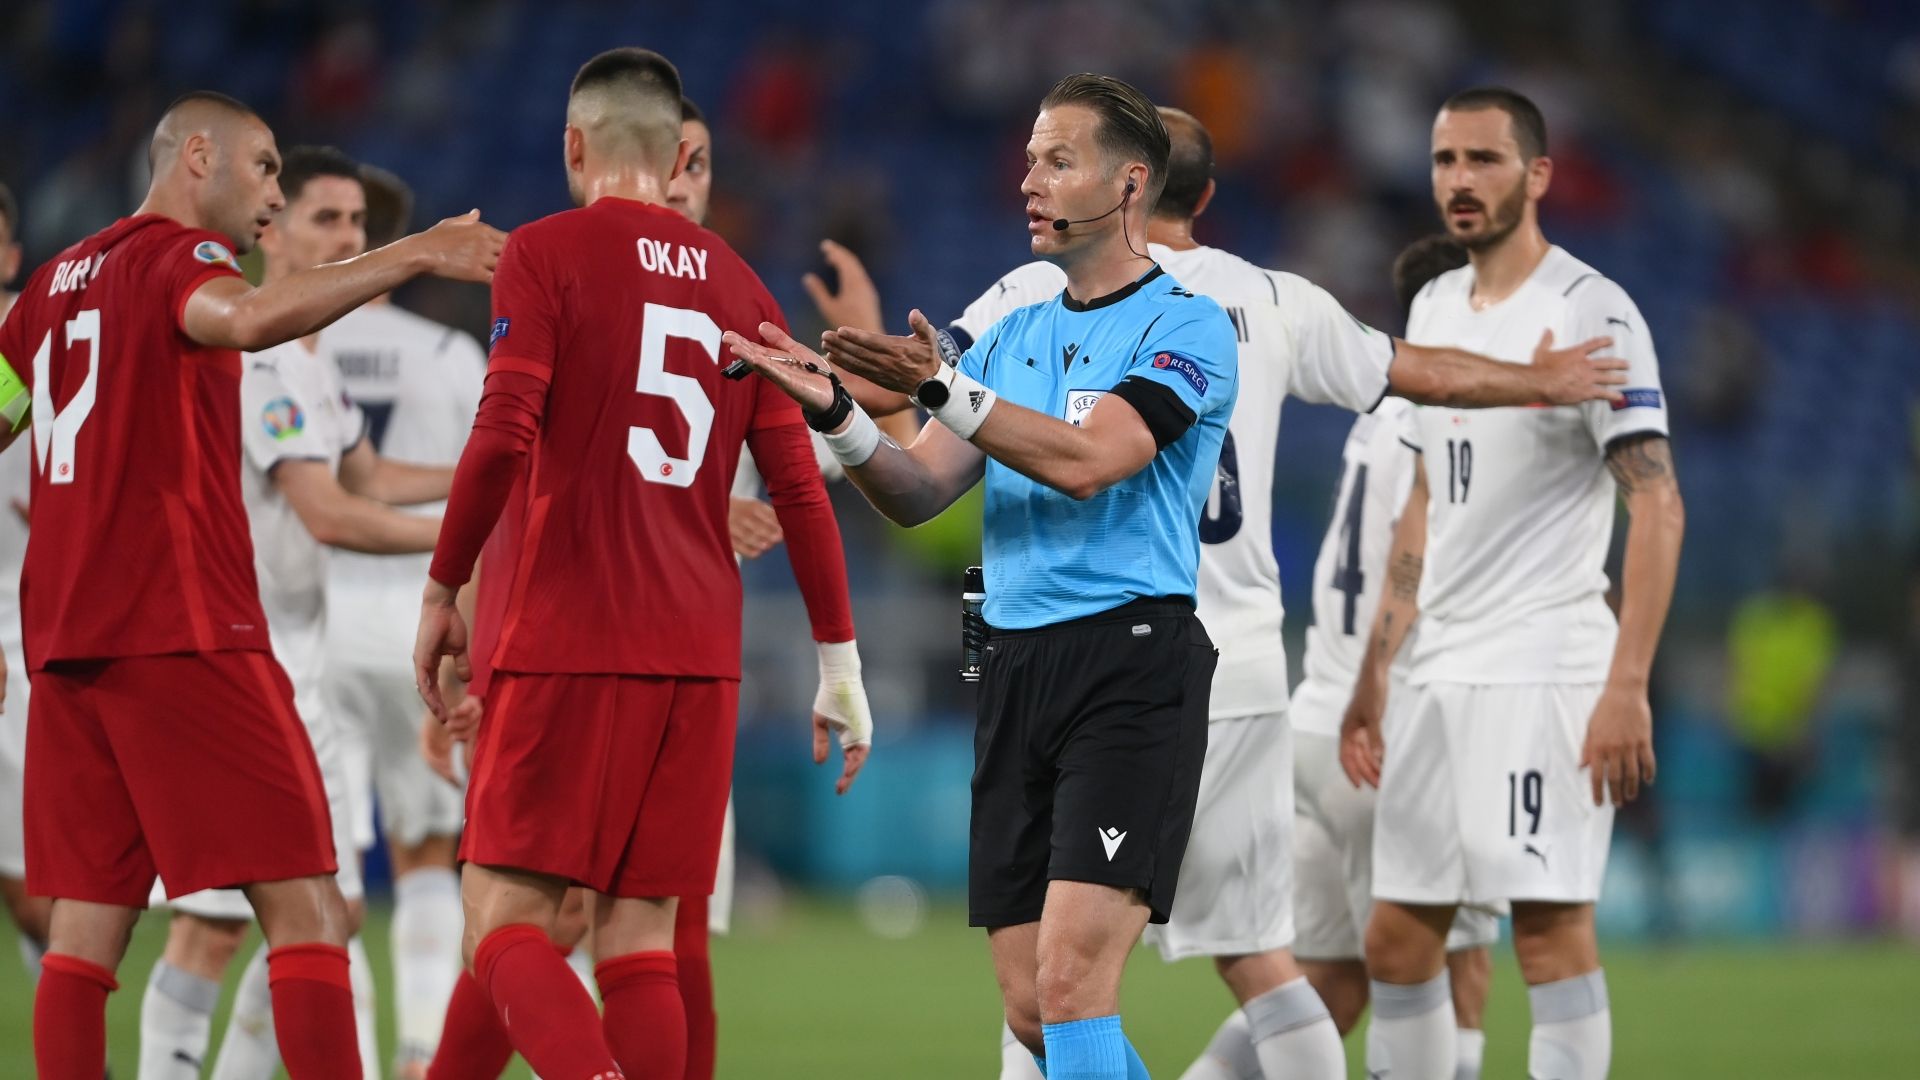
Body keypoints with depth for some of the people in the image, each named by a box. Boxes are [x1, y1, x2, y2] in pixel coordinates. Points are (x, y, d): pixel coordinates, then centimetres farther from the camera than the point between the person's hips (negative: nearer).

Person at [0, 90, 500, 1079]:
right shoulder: (177, 254, -5)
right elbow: (246, 317, -28)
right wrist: (415, 255, -31)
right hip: (181, 627, -8)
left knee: (87, 917, 4)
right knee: (303, 906, -9)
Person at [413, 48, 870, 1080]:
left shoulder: (547, 253, -1)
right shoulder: (736, 285, 14)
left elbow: (503, 440, -12)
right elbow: (800, 489, 11)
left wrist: (442, 590, -2)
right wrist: (840, 660, 16)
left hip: (566, 646, -5)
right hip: (700, 653, 5)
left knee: (503, 920, -5)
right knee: (640, 940, 7)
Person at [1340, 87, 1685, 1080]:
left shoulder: (1590, 314, -8)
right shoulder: (1433, 309, 16)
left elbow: (1657, 506, -14)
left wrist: (1627, 687, -22)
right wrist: (1373, 675, 20)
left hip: (1545, 665, -8)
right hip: (1442, 672, 8)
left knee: (1550, 924, -11)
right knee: (1396, 941, 7)